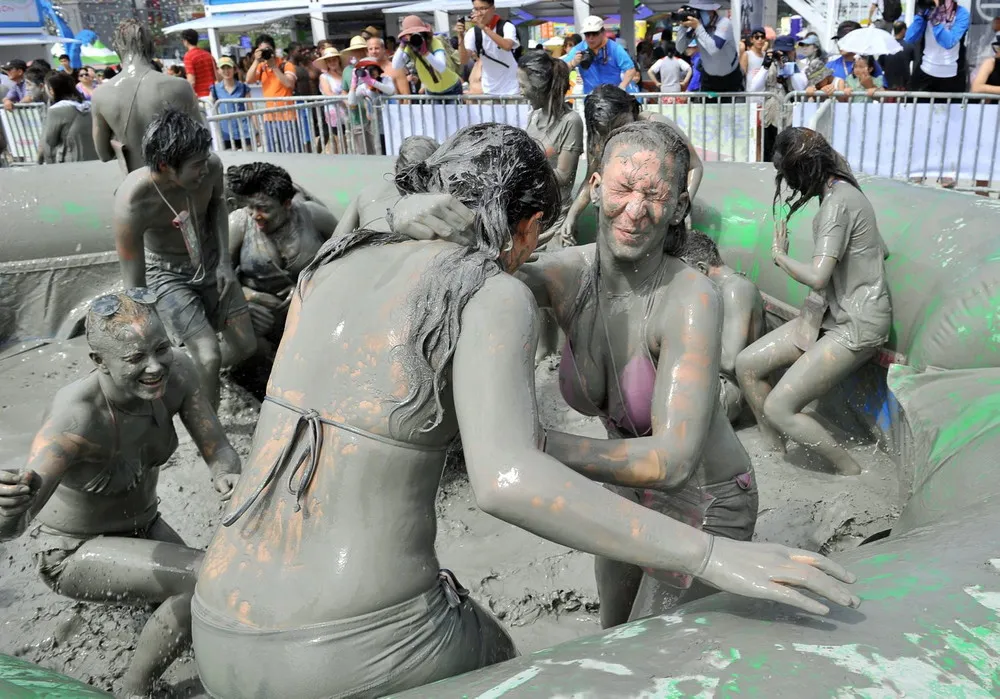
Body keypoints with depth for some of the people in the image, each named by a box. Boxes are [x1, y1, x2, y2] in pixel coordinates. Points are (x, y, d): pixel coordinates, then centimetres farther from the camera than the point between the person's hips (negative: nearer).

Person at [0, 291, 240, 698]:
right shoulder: (75, 416, -38)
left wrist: (230, 479, -42)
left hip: (139, 527, 6)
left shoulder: (176, 369, -22)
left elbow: (221, 454, -19)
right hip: (72, 552, -6)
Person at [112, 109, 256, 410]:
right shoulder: (130, 204, -36)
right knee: (209, 356, -16)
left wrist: (224, 261, -6)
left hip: (211, 263, 5)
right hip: (168, 275, -4)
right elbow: (135, 287, -27)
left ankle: (201, 379, 39)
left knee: (245, 345, 8)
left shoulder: (211, 166, -25)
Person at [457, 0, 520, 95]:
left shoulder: (507, 26, -9)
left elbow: (507, 46, -31)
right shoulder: (473, 32, -1)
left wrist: (484, 28, -34)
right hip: (488, 91, 3)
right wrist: (461, 38, -27)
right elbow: (464, 60, -11)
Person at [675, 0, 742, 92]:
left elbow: (714, 49, -40)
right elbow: (680, 48, -11)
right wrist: (683, 26, -25)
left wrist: (698, 27, -36)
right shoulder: (695, 24, -10)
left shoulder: (724, 23, -25)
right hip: (708, 76, 4)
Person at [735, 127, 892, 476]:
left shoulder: (837, 202, -20)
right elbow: (881, 250, 18)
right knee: (747, 364, 4)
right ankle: (775, 454, 16)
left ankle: (852, 474, 5)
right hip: (833, 314, 10)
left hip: (855, 326, -10)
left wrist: (780, 255, -10)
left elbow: (817, 276, -28)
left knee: (778, 409, -12)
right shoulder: (841, 191, 9)